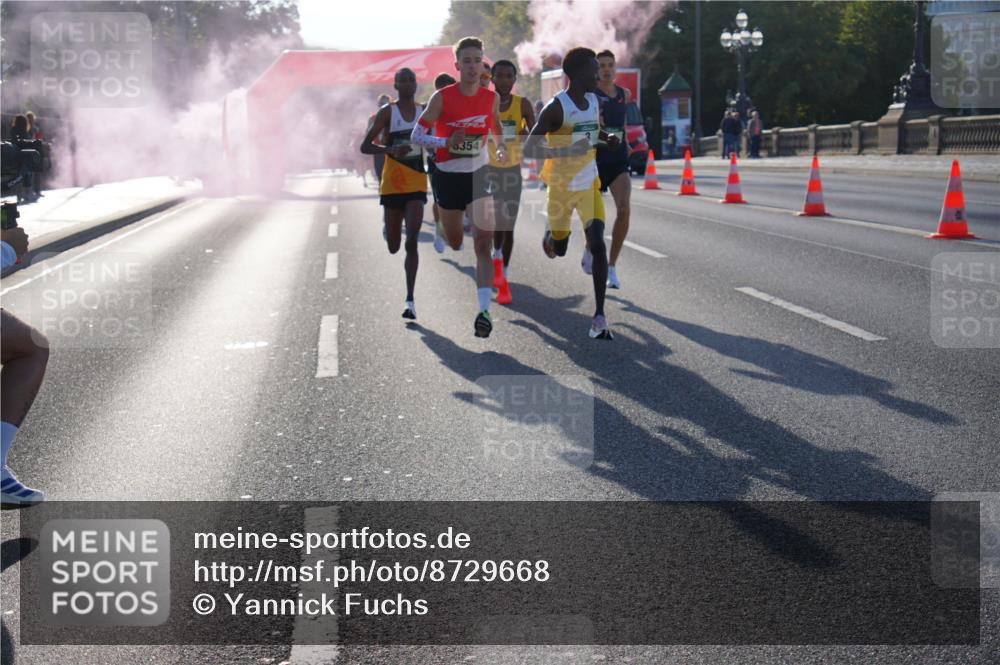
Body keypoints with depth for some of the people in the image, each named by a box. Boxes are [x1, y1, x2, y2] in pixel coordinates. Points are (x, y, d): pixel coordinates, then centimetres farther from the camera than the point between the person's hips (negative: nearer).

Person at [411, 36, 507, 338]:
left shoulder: (491, 98, -3)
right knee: (454, 243, 14)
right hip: (448, 175, -1)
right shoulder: (442, 98, -12)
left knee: (483, 245, -14)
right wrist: (445, 141, -25)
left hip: (479, 176, 1)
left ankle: (484, 310, -20)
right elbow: (417, 135, -8)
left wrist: (501, 148, -3)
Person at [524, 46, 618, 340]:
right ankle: (550, 235, 54)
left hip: (590, 184, 4)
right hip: (561, 186, -3)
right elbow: (529, 147, -23)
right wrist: (567, 150, -35)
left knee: (597, 243, -14)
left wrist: (608, 138, 3)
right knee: (559, 250, 14)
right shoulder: (556, 107, -19)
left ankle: (599, 316, -13)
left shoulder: (593, 101, 2)